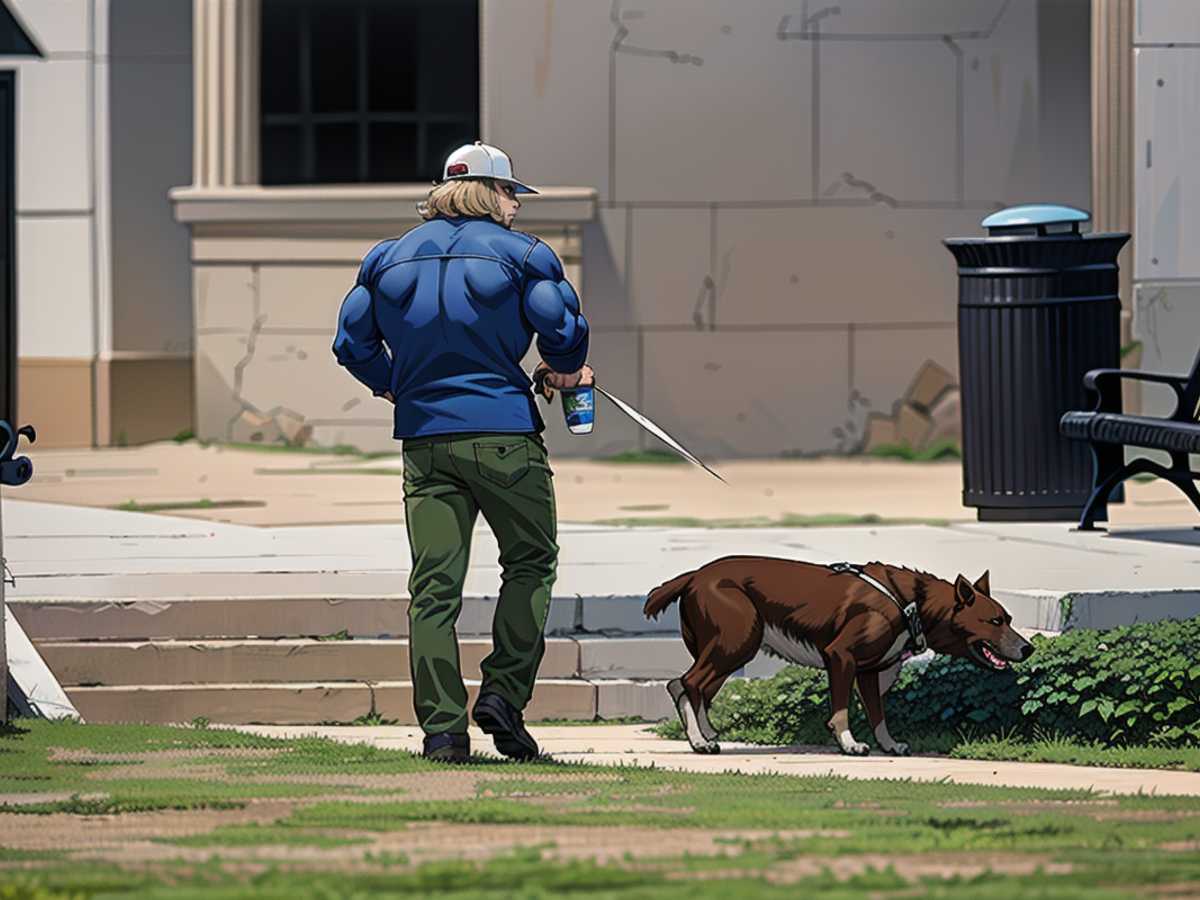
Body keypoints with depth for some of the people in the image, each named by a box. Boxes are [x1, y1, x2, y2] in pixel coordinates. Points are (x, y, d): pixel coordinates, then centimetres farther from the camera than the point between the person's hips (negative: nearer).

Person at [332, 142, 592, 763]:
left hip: (424, 437, 4)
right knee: (530, 564, 12)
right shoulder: (518, 254, -1)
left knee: (433, 586, 3)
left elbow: (353, 343, 11)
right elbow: (562, 327, -8)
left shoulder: (390, 259, 11)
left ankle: (441, 727, -2)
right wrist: (563, 372, 14)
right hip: (504, 434, -4)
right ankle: (503, 693, -1)